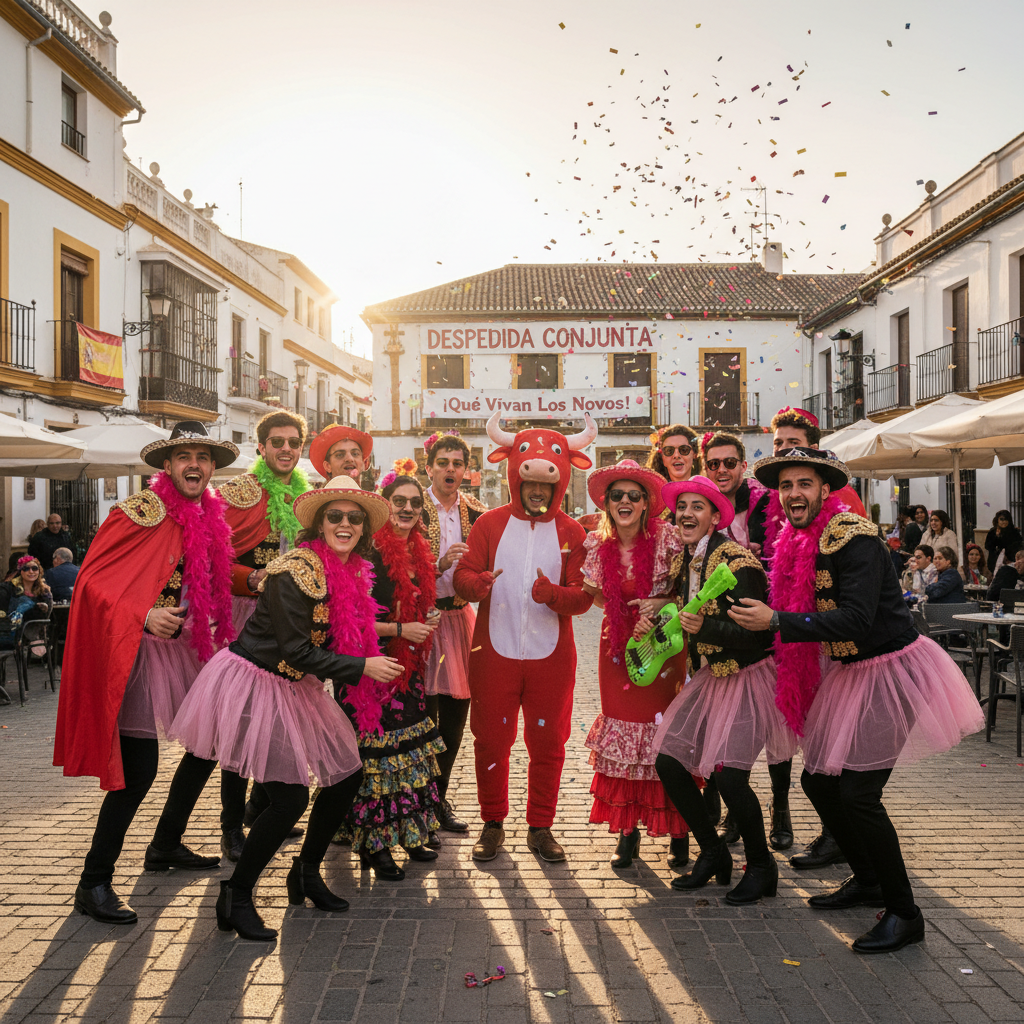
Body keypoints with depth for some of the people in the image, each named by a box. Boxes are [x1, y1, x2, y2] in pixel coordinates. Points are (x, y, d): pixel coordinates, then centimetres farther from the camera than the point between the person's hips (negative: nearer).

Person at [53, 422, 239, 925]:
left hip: (182, 645, 8)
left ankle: (165, 846, 35)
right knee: (139, 768, -9)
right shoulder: (142, 511, -15)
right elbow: (92, 580, -17)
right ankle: (93, 884, 7)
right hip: (137, 650, -8)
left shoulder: (209, 517, 8)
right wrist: (143, 616, -27)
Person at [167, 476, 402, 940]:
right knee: (289, 799, -10)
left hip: (295, 689, 9)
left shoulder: (351, 574, 5)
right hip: (255, 686, -9)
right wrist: (362, 667, -18)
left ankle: (307, 872, 30)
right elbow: (296, 653, -22)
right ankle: (235, 898, 11)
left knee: (348, 772, 9)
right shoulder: (297, 571, -22)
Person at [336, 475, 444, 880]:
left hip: (407, 669, 8)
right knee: (376, 753, -1)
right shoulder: (370, 554, -14)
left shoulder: (418, 552, 10)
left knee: (409, 750, 14)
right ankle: (374, 845, 13)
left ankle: (407, 834, 28)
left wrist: (425, 622, 8)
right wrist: (401, 629, -16)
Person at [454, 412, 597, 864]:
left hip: (550, 657, 0)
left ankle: (540, 828, 24)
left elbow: (584, 596, -4)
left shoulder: (571, 532, 3)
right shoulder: (489, 523, 4)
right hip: (494, 653, 0)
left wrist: (553, 594, -26)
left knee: (548, 744, 8)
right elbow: (463, 574, -4)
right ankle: (493, 824, 25)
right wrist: (476, 583, -28)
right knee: (490, 741, 7)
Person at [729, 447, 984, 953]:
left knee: (857, 793, -11)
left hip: (892, 669, -9)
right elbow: (795, 612, 13)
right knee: (817, 779, 12)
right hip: (848, 671, 9)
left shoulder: (854, 537, -21)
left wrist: (775, 621, -32)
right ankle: (867, 882, 34)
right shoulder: (796, 542, 5)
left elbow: (855, 620, -30)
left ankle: (904, 913, 8)